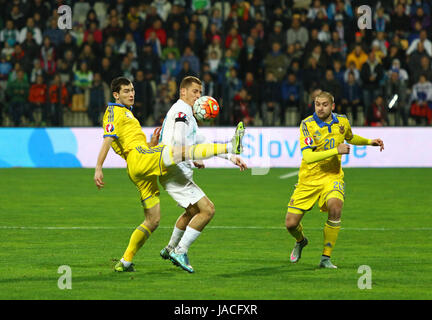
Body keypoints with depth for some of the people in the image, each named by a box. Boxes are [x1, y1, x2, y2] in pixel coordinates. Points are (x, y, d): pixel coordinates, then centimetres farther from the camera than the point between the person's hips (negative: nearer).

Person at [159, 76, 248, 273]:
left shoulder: (187, 114, 21)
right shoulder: (181, 112, -12)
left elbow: (203, 143, 25)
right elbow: (178, 141, -26)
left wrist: (231, 157, 19)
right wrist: (193, 160, -10)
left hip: (176, 172, 11)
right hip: (175, 172, -11)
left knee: (193, 211, 29)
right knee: (207, 209, -14)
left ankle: (170, 250, 41)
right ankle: (180, 252, -11)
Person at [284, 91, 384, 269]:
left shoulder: (342, 122, 1)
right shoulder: (307, 124, -14)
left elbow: (350, 138, 27)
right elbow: (308, 157, -25)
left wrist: (370, 141, 15)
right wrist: (336, 151, -27)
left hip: (332, 176, 1)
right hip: (308, 179, -1)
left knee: (335, 207, -31)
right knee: (291, 223, -4)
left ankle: (326, 257, -17)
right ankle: (300, 241, 37)